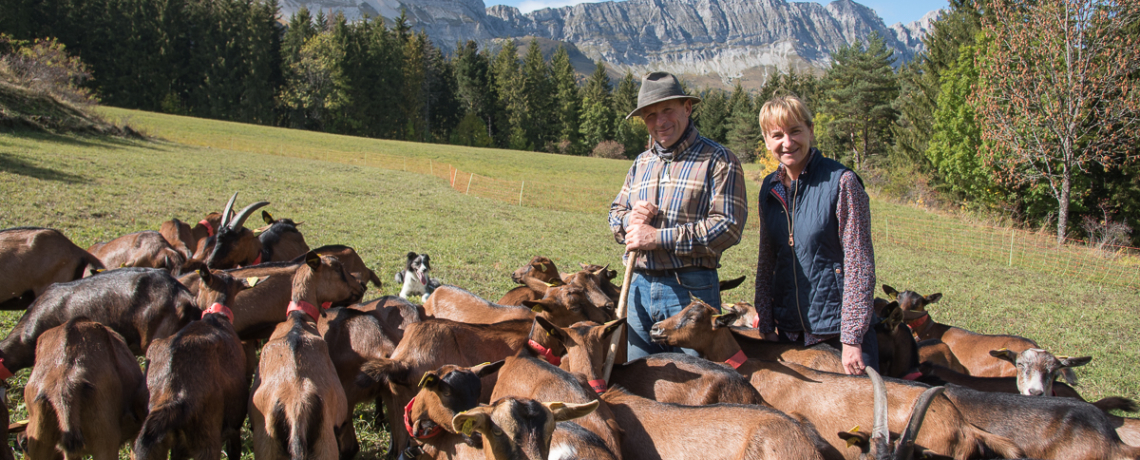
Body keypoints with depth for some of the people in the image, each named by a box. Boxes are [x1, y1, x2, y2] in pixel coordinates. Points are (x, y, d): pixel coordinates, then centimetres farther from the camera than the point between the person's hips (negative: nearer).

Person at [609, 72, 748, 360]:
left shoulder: (717, 160, -5)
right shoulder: (641, 163, 16)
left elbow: (728, 226, -16)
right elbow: (615, 212, 22)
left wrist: (659, 237, -18)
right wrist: (629, 219, -4)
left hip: (690, 288, -6)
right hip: (640, 285, 6)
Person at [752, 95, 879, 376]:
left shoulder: (841, 182, -12)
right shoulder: (770, 188, 5)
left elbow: (859, 264, -13)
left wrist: (852, 339, -16)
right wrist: (766, 326, 5)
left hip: (837, 328, -5)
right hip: (788, 330, 5)